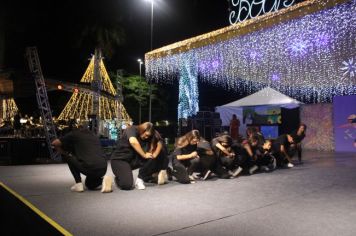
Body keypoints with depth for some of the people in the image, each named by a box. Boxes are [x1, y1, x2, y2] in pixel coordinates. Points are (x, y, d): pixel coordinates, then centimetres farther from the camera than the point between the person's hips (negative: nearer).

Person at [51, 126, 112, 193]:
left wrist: (64, 153, 28)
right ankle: (102, 179, 4)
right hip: (103, 169, 6)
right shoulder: (94, 136, 27)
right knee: (89, 185, 36)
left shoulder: (74, 134, 12)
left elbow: (54, 143, 13)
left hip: (89, 168, -6)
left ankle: (78, 184, 15)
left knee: (67, 157, 21)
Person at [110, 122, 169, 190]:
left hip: (133, 159, 6)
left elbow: (159, 142, -8)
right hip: (120, 159, -6)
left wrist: (155, 154, -25)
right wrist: (144, 155, -32)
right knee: (126, 185, -26)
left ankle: (140, 179, -5)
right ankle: (119, 178, 8)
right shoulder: (131, 129, -18)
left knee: (151, 159, -18)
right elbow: (133, 142, -39)